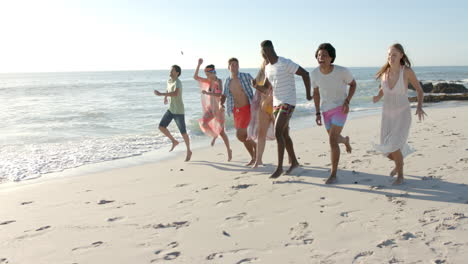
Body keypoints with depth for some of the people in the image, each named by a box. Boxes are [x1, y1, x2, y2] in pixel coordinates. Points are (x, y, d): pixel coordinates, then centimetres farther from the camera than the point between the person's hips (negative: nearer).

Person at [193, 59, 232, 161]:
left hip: (218, 108, -6)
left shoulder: (218, 81, -13)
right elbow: (195, 77, 5)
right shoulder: (209, 81, 6)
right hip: (210, 108, 6)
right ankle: (214, 135, 12)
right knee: (203, 123, -16)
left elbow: (219, 94, -26)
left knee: (221, 131, -2)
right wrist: (199, 64, -2)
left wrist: (207, 93, -29)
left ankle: (229, 150, 15)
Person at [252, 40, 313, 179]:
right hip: (276, 104, 9)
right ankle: (294, 162, 28)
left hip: (288, 103, -9)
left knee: (278, 133, -16)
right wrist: (256, 85, -7)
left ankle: (279, 167, -9)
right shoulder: (267, 68, 11)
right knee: (284, 134, 13)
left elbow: (305, 73, -11)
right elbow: (265, 88, 16)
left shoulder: (285, 63, -15)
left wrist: (308, 94, -8)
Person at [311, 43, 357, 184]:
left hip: (340, 108, -4)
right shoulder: (314, 73, -12)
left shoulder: (342, 71, -21)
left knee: (332, 140, -18)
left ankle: (333, 174, -5)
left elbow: (353, 84, -2)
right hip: (326, 110, 5)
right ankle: (345, 140, 60)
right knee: (334, 139, 20)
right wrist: (317, 113, 1)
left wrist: (347, 101, -16)